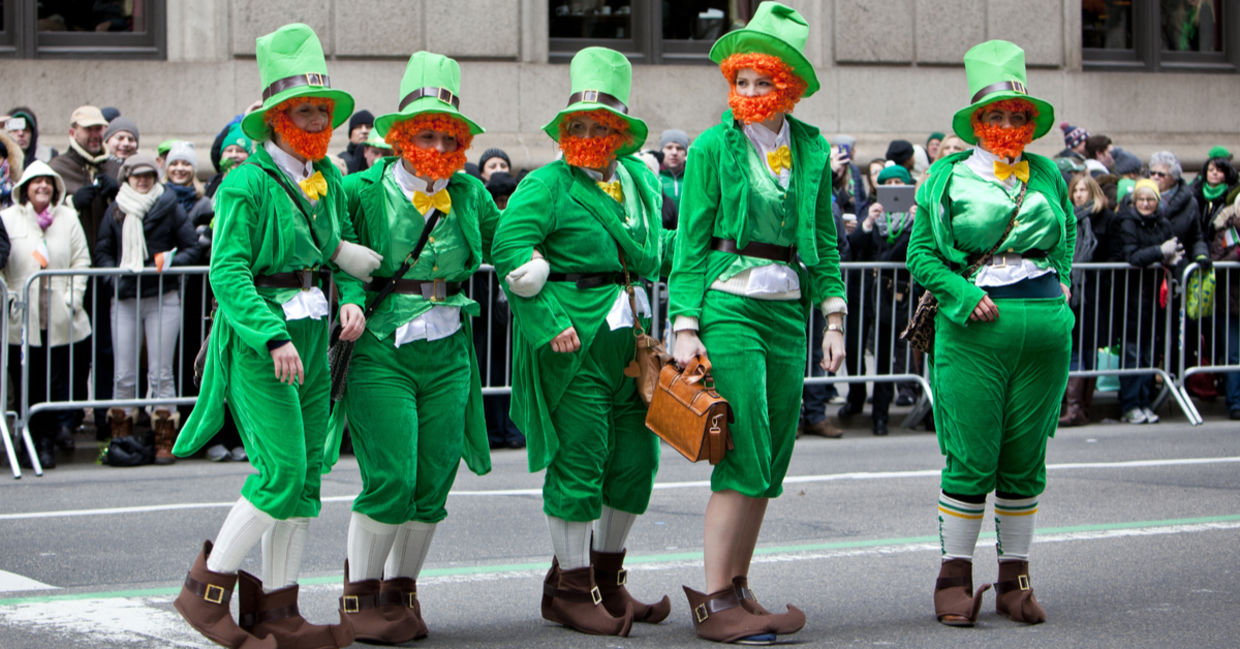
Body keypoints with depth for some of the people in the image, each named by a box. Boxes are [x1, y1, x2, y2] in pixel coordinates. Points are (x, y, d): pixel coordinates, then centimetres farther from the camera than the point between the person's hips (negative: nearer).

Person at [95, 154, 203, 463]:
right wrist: (117, 271, -4)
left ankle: (164, 441, 1)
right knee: (124, 375, 0)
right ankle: (120, 439, 7)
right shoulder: (115, 211, 11)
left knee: (161, 373, -3)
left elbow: (192, 248, 5)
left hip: (163, 298, -2)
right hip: (124, 298, 2)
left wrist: (169, 264, -12)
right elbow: (103, 252, 15)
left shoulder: (170, 206, 5)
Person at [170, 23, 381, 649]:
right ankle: (206, 590, 1)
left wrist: (351, 300, -2)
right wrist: (274, 337, -24)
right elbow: (227, 271, -15)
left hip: (311, 338, 8)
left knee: (307, 474, 7)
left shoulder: (329, 182, 12)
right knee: (281, 471, -12)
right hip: (257, 339, -8)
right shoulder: (248, 184, -10)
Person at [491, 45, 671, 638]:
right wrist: (547, 322, -21)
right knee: (579, 459, -4)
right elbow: (510, 245, -17)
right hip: (572, 340, -7)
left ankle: (607, 580, 25)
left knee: (637, 456, 10)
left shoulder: (640, 181, 15)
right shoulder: (547, 184, -5)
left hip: (628, 337, 7)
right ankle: (571, 589, 7)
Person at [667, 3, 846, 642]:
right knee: (743, 457, -10)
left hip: (787, 309, 5)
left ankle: (736, 588, 14)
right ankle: (713, 602, -6)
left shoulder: (812, 150, 10)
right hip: (728, 304, -5)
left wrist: (833, 317, 8)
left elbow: (824, 241, 16)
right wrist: (685, 326, -9)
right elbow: (690, 242, -2)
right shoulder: (713, 146, -2)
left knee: (771, 461, 5)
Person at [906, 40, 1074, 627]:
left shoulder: (1047, 174, 13)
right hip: (972, 328, -3)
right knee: (970, 459, -5)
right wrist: (964, 295, -11)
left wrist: (1058, 280, 11)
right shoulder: (948, 176, 4)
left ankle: (1015, 578, 16)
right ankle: (954, 577, 5)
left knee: (1025, 461, 7)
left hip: (1045, 326, 3)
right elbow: (920, 253, 3)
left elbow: (1066, 234, 27)